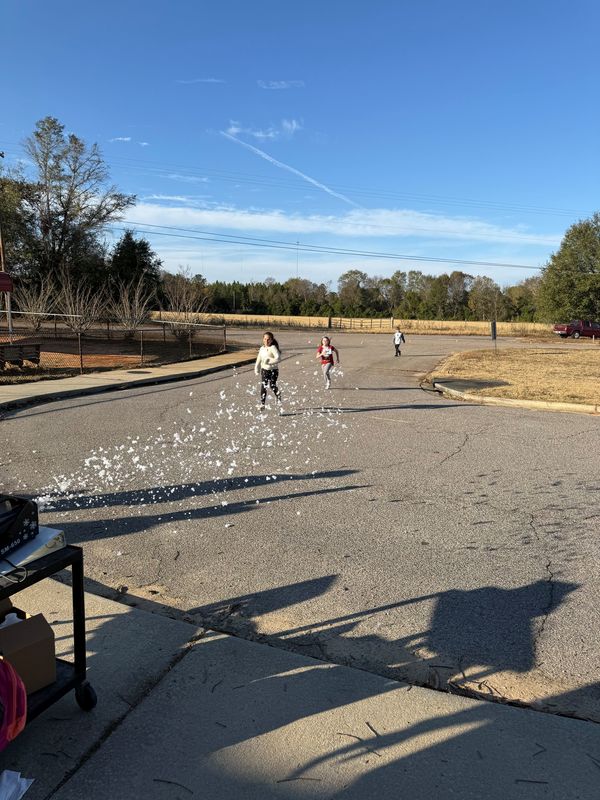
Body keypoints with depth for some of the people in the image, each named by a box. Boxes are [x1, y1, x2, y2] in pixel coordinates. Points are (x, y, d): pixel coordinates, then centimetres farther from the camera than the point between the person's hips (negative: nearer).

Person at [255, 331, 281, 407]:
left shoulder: (273, 348, -13)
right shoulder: (262, 349, 7)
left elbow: (278, 358, -25)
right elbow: (259, 359, 17)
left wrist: (269, 361, -32)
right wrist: (257, 369, 14)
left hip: (273, 370, -5)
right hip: (264, 370, 5)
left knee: (272, 385, -5)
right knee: (263, 386, -2)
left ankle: (279, 397, 25)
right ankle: (262, 404, 2)